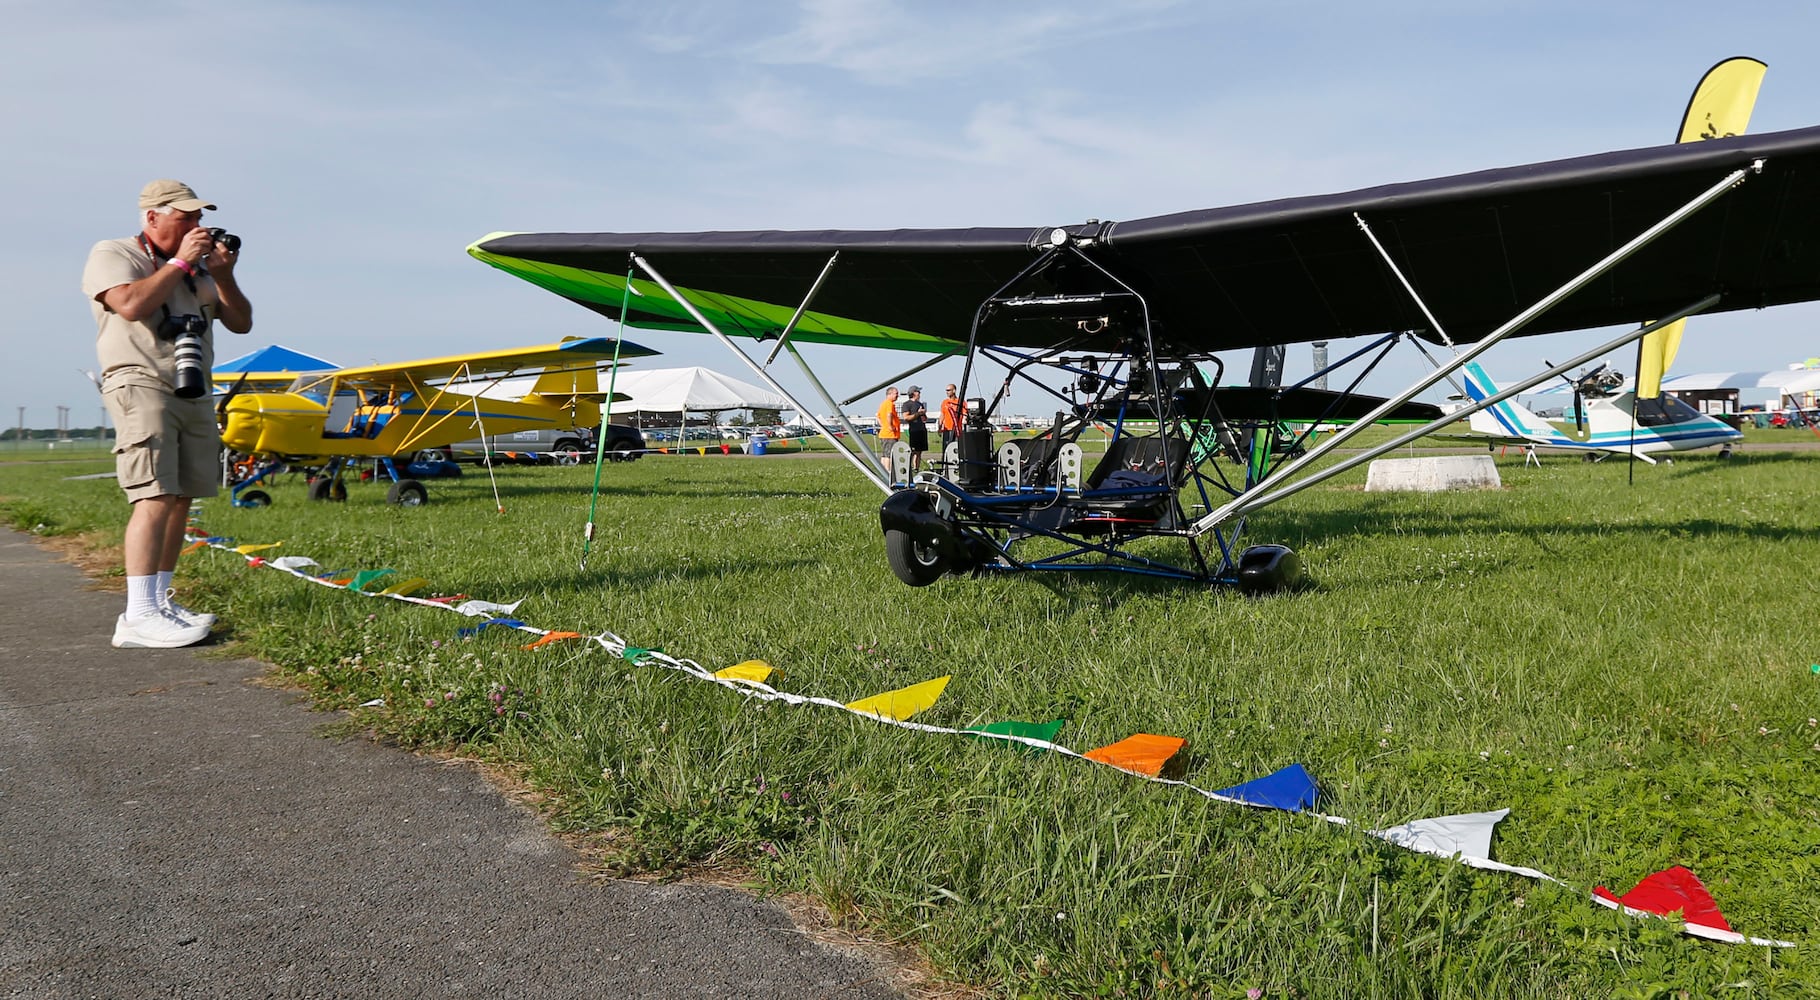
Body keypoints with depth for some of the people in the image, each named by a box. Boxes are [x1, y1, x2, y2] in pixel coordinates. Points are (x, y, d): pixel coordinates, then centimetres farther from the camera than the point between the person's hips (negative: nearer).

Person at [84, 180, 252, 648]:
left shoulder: (199, 267, 19)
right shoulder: (112, 254, 2)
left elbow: (241, 323, 16)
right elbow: (131, 304, -18)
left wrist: (223, 274, 2)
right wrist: (179, 262, -8)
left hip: (195, 393, 7)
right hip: (141, 386, -7)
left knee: (181, 499, 4)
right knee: (155, 498, -17)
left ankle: (160, 601, 11)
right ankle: (138, 618, -20)